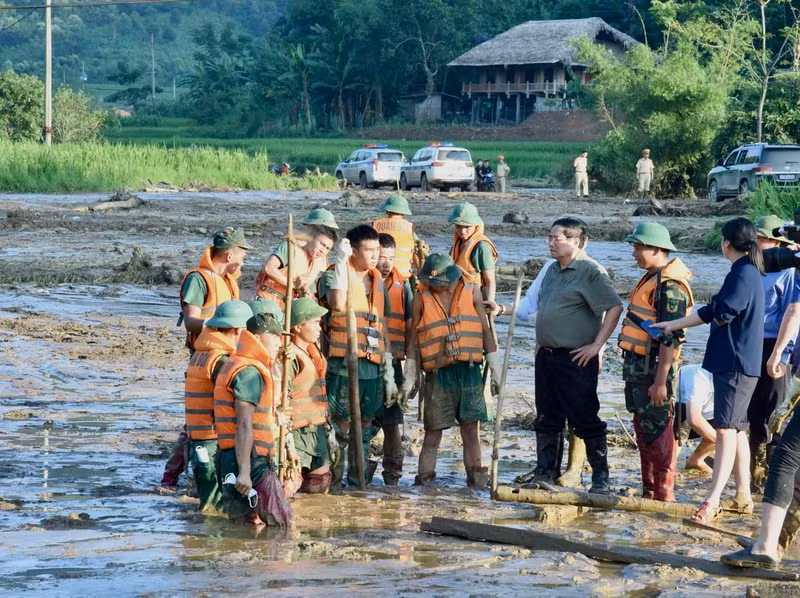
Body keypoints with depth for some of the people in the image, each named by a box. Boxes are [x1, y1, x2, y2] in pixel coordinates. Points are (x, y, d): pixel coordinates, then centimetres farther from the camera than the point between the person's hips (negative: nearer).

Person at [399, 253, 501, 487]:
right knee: (433, 433, 1)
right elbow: (414, 339, 6)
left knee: (470, 430, 3)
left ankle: (476, 481, 7)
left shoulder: (471, 292, 5)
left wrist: (495, 371, 8)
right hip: (438, 373, -1)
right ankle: (424, 481, 5)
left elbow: (486, 332, 9)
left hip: (469, 371, 1)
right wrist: (409, 379, 5)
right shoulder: (422, 298, 3)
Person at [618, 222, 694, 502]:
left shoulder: (670, 287, -18)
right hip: (638, 365, 10)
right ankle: (649, 491, 26)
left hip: (655, 367, -10)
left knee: (657, 431, -5)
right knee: (643, 429, 16)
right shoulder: (651, 279, 14)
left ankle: (664, 496, -1)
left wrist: (660, 382, -25)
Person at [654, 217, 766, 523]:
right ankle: (743, 496, 18)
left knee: (726, 429, -12)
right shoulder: (747, 271, 16)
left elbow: (720, 314, -21)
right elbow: (711, 313, 22)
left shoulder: (744, 274, -15)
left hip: (736, 365, -10)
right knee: (736, 429, 13)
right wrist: (673, 325, 26)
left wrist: (714, 312, 0)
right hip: (733, 363, 10)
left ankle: (712, 500, -16)